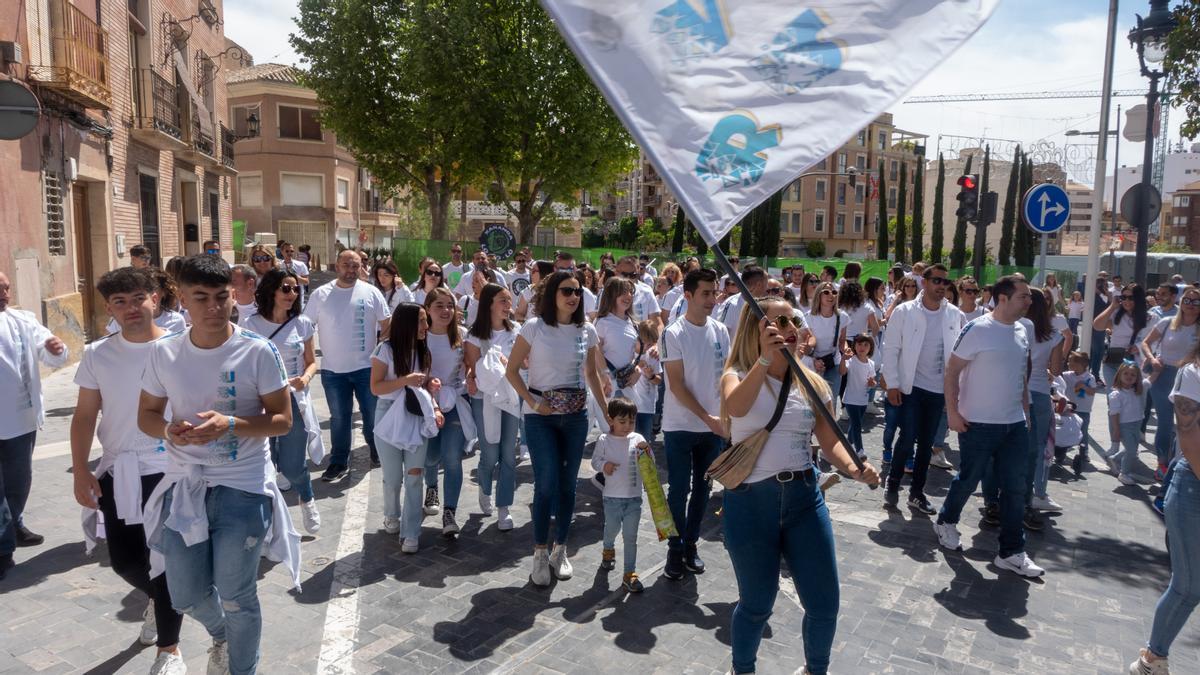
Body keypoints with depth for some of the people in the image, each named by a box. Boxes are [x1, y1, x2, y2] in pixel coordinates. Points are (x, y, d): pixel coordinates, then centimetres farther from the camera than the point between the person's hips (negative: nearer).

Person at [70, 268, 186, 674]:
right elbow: (84, 416, 5)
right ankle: (159, 600, 44)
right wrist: (80, 471, -2)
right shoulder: (97, 355, 1)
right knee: (124, 560, 10)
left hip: (172, 471, -3)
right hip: (118, 473, 3)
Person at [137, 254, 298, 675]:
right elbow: (146, 415, 9)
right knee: (186, 597, 13)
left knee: (237, 597, 6)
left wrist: (230, 424, -24)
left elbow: (282, 420, -8)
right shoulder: (163, 353, -1)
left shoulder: (258, 351, -11)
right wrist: (168, 430, -14)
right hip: (184, 485, 4)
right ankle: (220, 634, 48)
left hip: (243, 487, -3)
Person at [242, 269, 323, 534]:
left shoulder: (303, 324, 0)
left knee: (292, 466, 3)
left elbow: (311, 362, 8)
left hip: (294, 402, 0)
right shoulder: (251, 325, -3)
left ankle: (307, 500, 35)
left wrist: (305, 378, -13)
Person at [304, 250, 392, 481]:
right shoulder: (320, 294, -2)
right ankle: (339, 462, 23)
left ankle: (377, 450, 34)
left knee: (372, 413, 12)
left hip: (367, 367, 0)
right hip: (333, 369, 1)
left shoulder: (371, 292, -3)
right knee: (339, 417, 11)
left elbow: (387, 325, 2)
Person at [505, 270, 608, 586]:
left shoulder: (587, 331, 1)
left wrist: (607, 409, 6)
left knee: (568, 484, 9)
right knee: (547, 483, -8)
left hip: (575, 414, 4)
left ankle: (560, 550, 25)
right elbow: (512, 371, -4)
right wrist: (532, 402, -13)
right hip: (540, 415, -3)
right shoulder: (534, 328, -10)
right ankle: (540, 554, 10)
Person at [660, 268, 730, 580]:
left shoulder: (720, 331, 2)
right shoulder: (674, 334, -12)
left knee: (702, 488, 13)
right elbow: (677, 385, -14)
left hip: (714, 426, 5)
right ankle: (675, 549, 16)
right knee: (679, 490, 2)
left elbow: (726, 375, 9)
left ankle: (691, 543, 27)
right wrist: (707, 417, -17)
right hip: (681, 426, -5)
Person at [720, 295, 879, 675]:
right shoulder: (739, 375, -4)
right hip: (749, 502, -3)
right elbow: (735, 408, -28)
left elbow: (831, 443, 2)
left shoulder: (813, 384, 6)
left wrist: (854, 469, -18)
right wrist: (765, 358, -38)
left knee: (824, 603, 8)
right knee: (757, 604, 9)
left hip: (804, 497, 4)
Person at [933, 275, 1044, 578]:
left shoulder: (1021, 332, 7)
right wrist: (953, 412, -15)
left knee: (1015, 488, 8)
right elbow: (952, 371, -13)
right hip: (979, 424, -6)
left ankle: (1011, 552, 17)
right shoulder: (977, 330, -15)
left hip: (1015, 424, 7)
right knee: (968, 479, 9)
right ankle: (946, 521, 35)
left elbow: (1021, 373, 18)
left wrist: (1024, 407, 15)